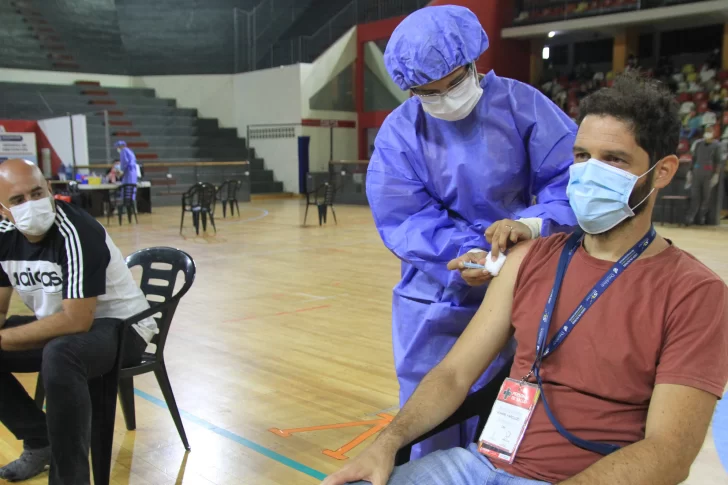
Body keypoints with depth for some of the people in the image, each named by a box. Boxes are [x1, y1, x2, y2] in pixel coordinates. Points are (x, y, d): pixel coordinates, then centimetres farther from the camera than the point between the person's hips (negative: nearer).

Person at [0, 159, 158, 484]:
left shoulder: (75, 233, -27)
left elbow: (76, 321, -31)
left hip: (120, 326, -8)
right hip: (59, 324, 8)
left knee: (59, 355, -36)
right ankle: (40, 442, 14)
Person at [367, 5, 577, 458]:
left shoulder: (521, 103, -7)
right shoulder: (399, 132, -4)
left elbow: (572, 176, -10)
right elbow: (402, 218, -12)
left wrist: (532, 223, -30)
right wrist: (463, 254, -28)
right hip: (435, 299, 1)